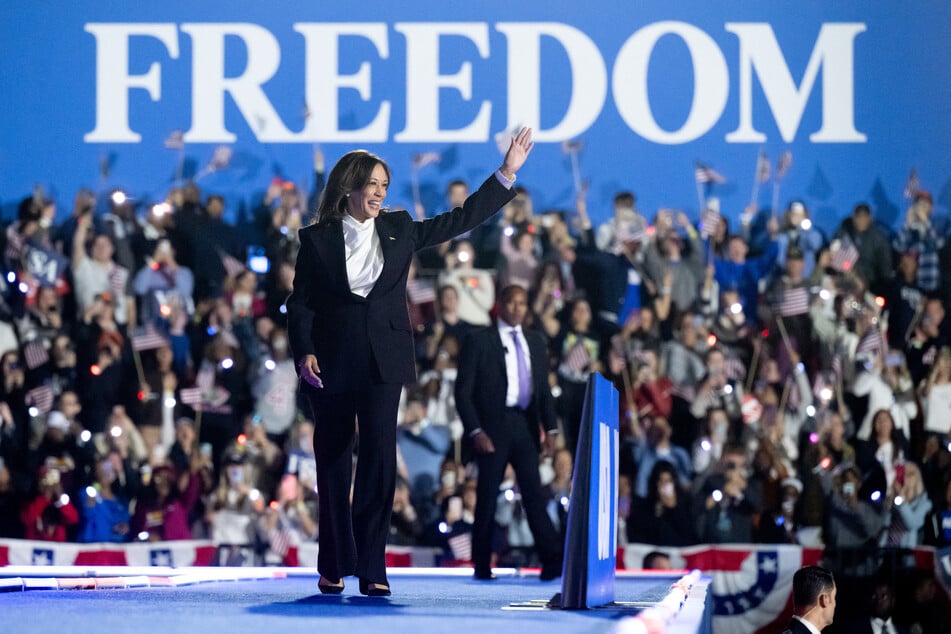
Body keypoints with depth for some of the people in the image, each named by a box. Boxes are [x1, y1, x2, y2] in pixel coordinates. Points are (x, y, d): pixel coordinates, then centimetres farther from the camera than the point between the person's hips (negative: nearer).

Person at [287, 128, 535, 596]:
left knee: (380, 457, -10)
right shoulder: (317, 239, 2)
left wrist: (507, 173, 8)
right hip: (332, 363, -1)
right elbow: (300, 302, 2)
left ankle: (372, 569, -7)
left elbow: (460, 220, 13)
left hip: (383, 360, 1)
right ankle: (334, 567, 15)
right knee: (333, 463, 6)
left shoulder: (399, 229, 9)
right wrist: (304, 351, -12)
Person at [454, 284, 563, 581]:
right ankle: (482, 566, 7)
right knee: (488, 497, 1)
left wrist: (550, 427, 4)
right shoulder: (479, 340, 1)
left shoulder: (535, 342, 15)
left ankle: (553, 560, -14)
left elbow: (544, 388, 16)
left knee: (534, 493, -5)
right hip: (493, 428, -3)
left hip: (525, 426, 3)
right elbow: (463, 390, -3)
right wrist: (475, 431, -12)